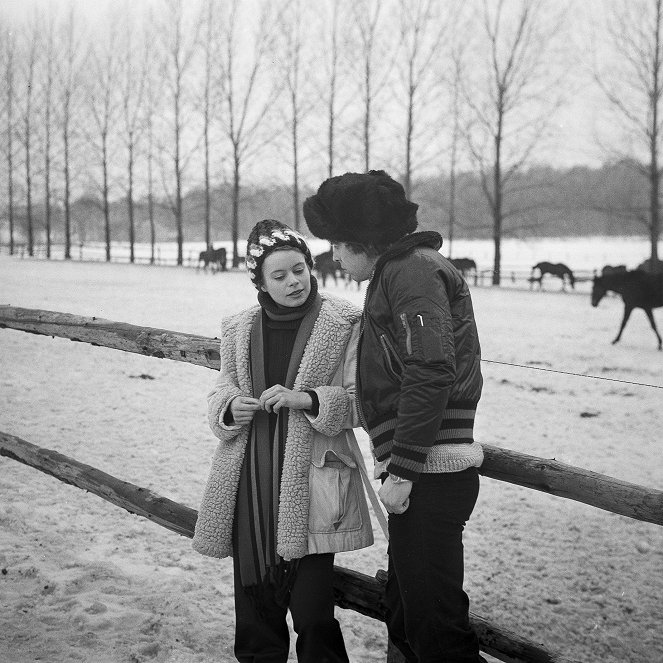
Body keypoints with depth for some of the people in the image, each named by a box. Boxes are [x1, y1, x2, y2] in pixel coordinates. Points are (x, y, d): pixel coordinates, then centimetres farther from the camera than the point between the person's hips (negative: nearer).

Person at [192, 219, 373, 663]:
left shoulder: (344, 324, -2)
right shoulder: (239, 329, 11)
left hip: (311, 481, -4)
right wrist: (230, 408, -4)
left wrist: (307, 399, -17)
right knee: (255, 602, 11)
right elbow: (219, 393, 19)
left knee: (313, 611, -4)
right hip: (250, 483, 4)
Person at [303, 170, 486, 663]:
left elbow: (430, 375, -21)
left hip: (430, 473, -11)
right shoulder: (400, 269, 21)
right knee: (407, 615, 18)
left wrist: (401, 471, -20)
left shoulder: (412, 270, -11)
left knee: (434, 621, -6)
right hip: (420, 472, 11)